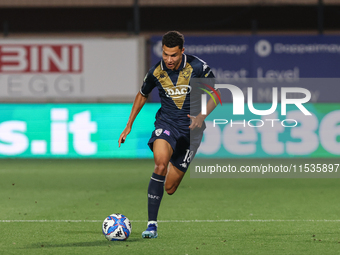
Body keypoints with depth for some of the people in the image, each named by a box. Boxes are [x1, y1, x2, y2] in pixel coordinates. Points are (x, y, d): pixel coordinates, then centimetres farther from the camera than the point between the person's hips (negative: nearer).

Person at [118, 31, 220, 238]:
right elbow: (142, 95, 15)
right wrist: (129, 126, 15)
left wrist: (202, 116, -17)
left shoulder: (197, 67, -12)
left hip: (191, 128, 0)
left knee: (170, 188, 0)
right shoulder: (156, 72, -5)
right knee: (161, 163, -32)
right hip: (166, 123, 1)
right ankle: (152, 224, -29)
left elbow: (216, 93, 0)